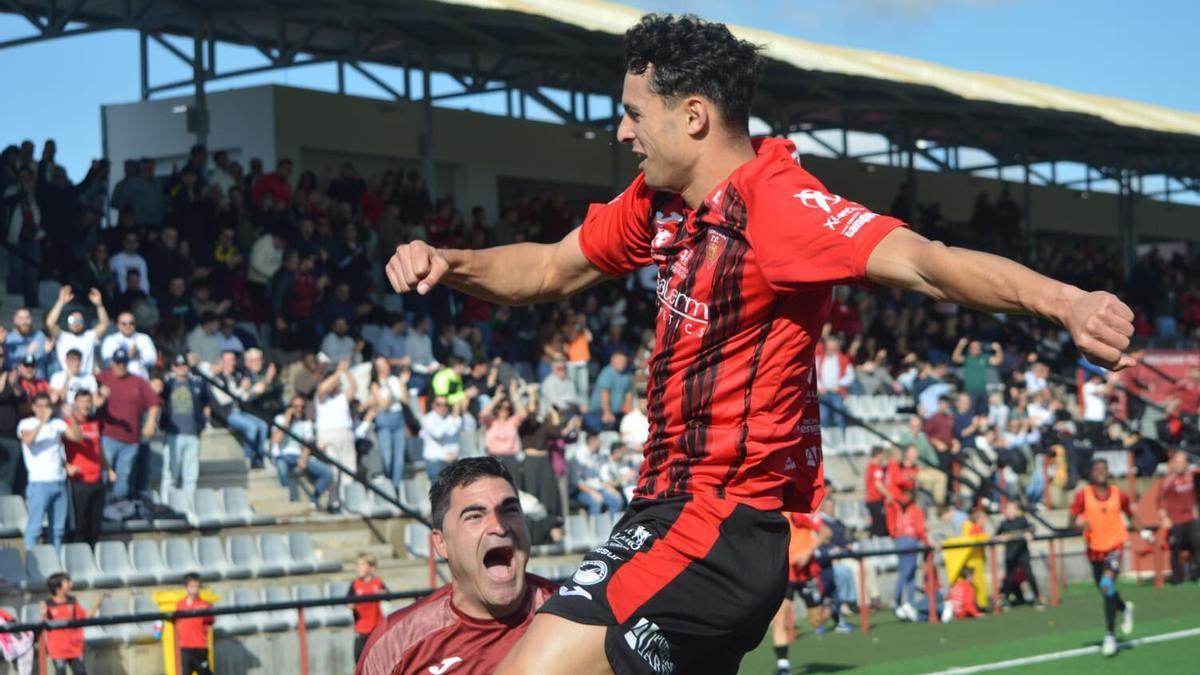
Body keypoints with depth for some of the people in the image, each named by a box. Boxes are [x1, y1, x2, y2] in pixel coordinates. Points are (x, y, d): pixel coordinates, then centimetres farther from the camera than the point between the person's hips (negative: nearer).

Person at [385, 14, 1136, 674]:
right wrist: (448, 263, 5)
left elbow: (922, 261, -33)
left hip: (724, 526, -9)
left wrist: (1065, 301, -49)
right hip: (678, 506, 9)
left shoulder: (776, 203, -19)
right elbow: (551, 269, 22)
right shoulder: (658, 202, 7)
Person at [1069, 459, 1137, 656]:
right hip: (1094, 547, 2)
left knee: (1107, 585, -23)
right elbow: (1072, 520, -7)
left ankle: (1110, 635, -18)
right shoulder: (1083, 495, -5)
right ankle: (1125, 608, 52)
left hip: (1114, 545, -2)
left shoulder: (1118, 494, -1)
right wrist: (1079, 523, -29)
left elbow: (1130, 514, 14)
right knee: (1105, 589, 16)